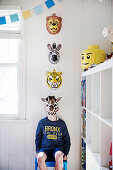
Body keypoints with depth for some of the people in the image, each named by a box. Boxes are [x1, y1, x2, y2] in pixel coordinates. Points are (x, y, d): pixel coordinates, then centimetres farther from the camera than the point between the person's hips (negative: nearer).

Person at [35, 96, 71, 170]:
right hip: (45, 148, 0)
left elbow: (67, 140, 14)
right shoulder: (42, 122, 7)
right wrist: (38, 151, 3)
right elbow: (38, 138, 15)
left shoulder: (62, 123, 7)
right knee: (40, 157, -34)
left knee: (59, 156, -36)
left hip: (58, 148, 0)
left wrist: (65, 153, 2)